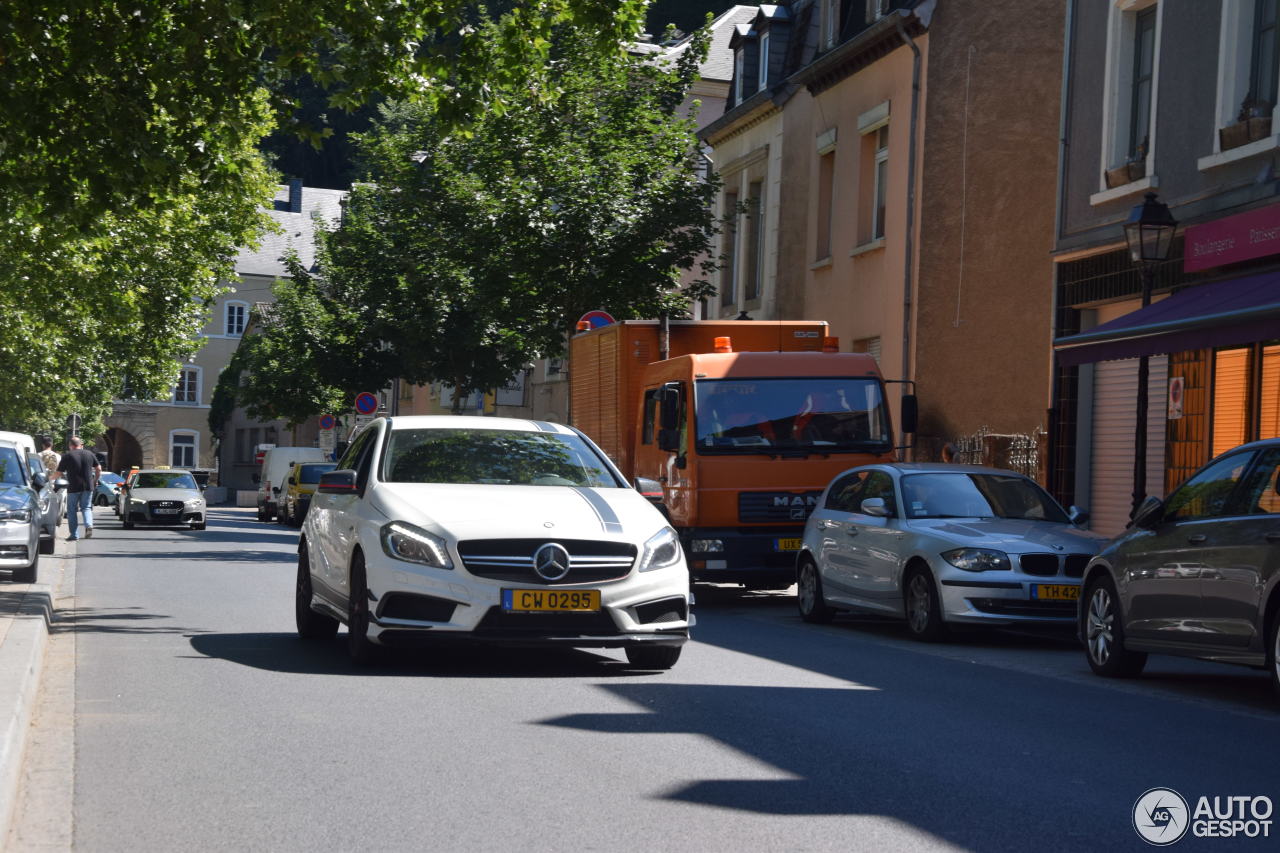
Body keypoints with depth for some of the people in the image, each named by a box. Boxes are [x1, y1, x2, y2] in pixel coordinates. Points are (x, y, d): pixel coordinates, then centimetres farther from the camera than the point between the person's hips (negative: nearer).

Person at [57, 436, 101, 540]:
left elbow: (59, 472, -2)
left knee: (72, 510, 8)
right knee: (86, 507, 14)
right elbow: (98, 469, 10)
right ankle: (89, 525, -12)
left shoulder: (67, 456, -6)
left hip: (73, 487, -3)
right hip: (88, 486, 3)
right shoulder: (89, 454, 6)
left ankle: (74, 535, 6)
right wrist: (95, 480, 23)